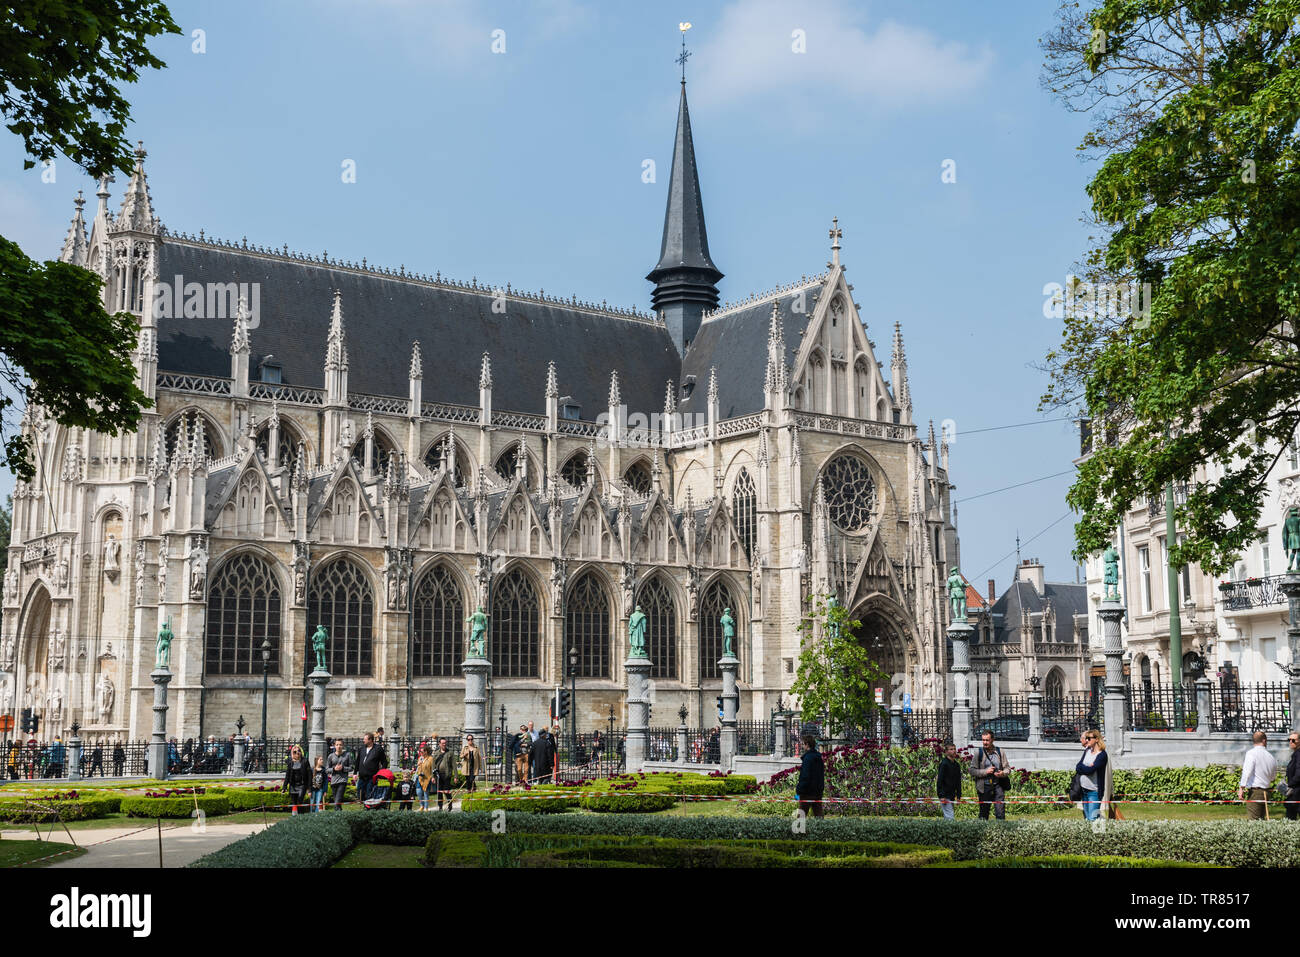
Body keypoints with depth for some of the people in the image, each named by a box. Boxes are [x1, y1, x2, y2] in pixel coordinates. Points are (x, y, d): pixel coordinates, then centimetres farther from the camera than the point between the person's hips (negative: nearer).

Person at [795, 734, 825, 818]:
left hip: (808, 792, -8)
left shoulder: (808, 757, -15)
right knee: (818, 814, 8)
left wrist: (798, 789, -15)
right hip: (818, 791, 8)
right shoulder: (819, 757, 12)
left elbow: (805, 776, -20)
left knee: (802, 814, -2)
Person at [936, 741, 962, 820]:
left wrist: (958, 796, 13)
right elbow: (940, 781, -14)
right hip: (945, 795, -8)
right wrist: (941, 796, -19)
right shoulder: (944, 764, -11)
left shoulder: (957, 765, 12)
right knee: (950, 817, -13)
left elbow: (958, 782, 18)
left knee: (947, 816, 10)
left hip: (951, 795, 8)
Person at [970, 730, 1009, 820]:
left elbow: (1006, 768, 11)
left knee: (1000, 812, -5)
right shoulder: (978, 753, 0)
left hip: (998, 786, 1)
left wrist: (1003, 773, -12)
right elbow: (972, 771, -2)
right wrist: (985, 771, -15)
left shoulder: (1000, 752, 5)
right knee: (984, 813, 6)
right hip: (984, 787, -1)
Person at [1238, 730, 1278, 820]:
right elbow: (1273, 776, 22)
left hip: (1255, 792, -6)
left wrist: (1241, 787, -19)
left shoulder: (1251, 753, -8)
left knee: (1252, 821, -9)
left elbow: (1247, 772, -18)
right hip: (1266, 792, 6)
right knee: (1262, 820, 13)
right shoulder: (1271, 757, 9)